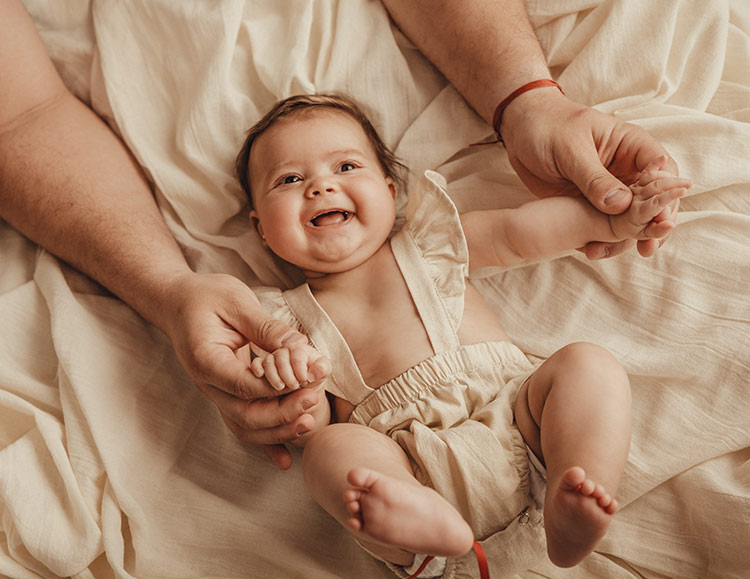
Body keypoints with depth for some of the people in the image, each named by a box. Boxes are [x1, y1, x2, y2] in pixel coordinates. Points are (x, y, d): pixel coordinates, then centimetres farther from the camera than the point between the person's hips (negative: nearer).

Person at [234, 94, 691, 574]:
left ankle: (569, 515, -37)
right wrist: (293, 384, -15)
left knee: (589, 364, -18)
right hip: (415, 466, -2)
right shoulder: (291, 316, 16)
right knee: (329, 450, -26)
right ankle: (425, 521, -52)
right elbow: (310, 426, 8)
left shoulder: (427, 244, 21)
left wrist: (615, 218, 12)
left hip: (515, 413, 2)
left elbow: (517, 233, 18)